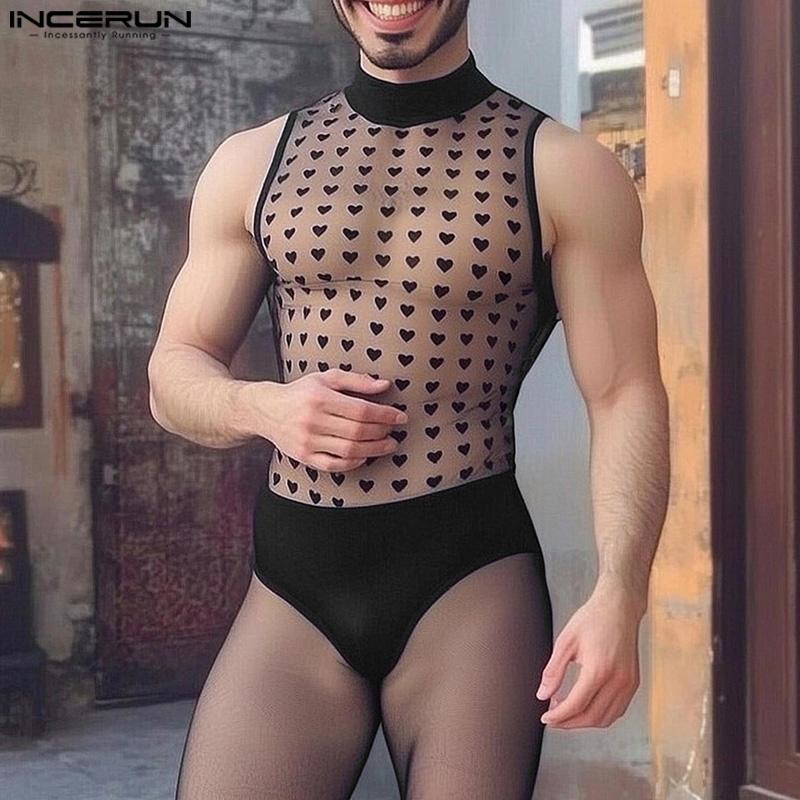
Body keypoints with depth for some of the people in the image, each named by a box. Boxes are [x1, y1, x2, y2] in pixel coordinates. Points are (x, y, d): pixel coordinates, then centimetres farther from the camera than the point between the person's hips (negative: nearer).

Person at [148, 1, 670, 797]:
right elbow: (174, 373, 14)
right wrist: (264, 407, -9)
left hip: (473, 578, -2)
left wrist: (618, 593, -18)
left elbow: (625, 397, -3)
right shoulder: (251, 163, 9)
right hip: (291, 583, 2)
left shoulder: (565, 171, 1)